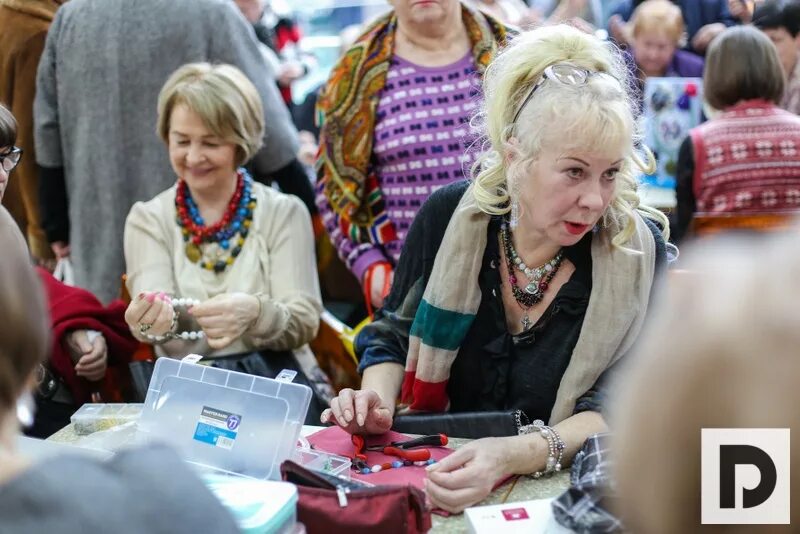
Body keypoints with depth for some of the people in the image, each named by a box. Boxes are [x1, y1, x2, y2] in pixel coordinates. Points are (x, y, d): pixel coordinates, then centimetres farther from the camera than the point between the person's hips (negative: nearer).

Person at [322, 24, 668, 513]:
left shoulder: (639, 250, -8)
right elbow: (394, 335, 11)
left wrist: (515, 456, -32)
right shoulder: (451, 216, -3)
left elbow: (623, 406, -14)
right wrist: (377, 400, -10)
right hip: (431, 472, 2)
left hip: (562, 491, -1)